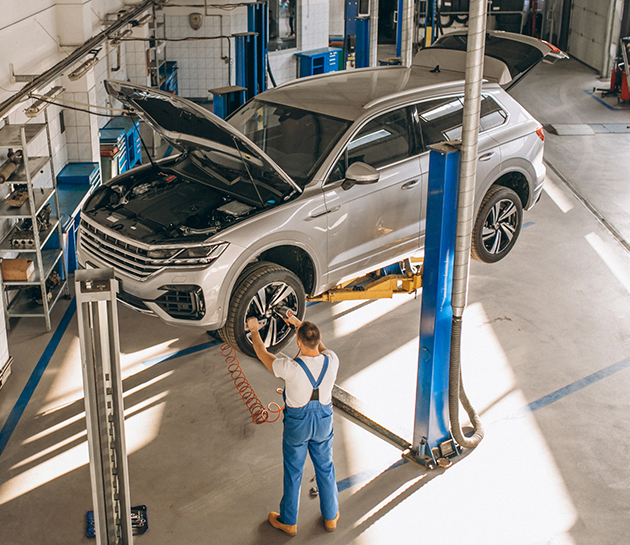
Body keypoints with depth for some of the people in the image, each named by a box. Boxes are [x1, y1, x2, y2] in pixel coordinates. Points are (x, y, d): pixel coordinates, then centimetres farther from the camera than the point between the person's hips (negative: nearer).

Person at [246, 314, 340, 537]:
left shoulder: (291, 368, -31)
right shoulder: (331, 361, -21)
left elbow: (263, 355, -12)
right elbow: (320, 344, 4)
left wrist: (254, 330, 5)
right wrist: (299, 323, 12)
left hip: (297, 425, -3)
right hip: (323, 421, 3)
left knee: (293, 473, 17)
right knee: (325, 469, 22)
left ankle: (288, 521, 35)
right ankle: (331, 516, 39)